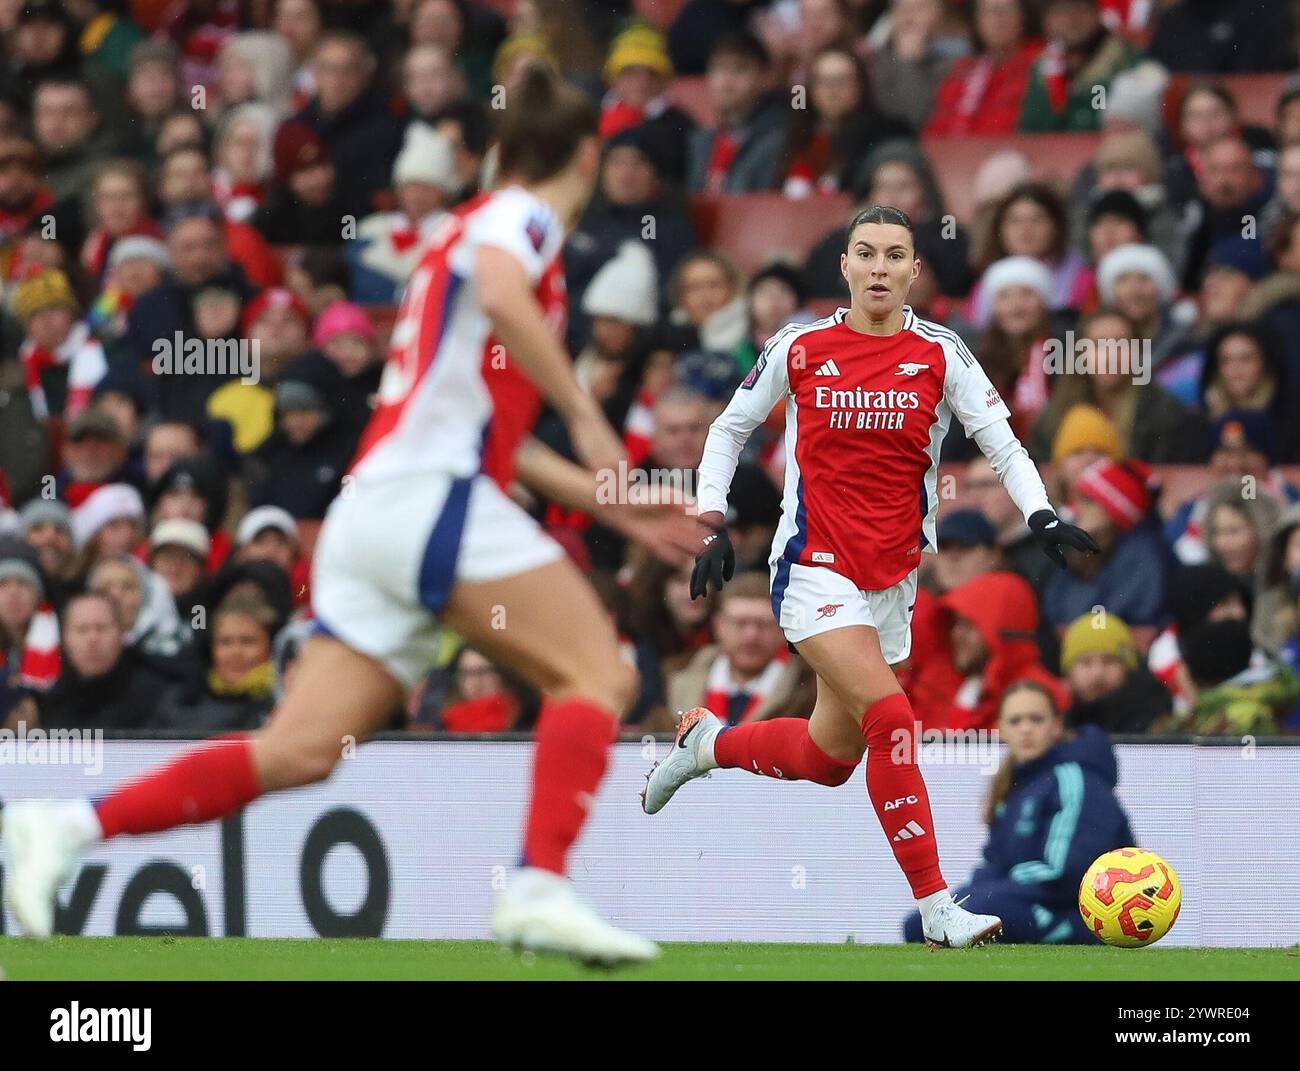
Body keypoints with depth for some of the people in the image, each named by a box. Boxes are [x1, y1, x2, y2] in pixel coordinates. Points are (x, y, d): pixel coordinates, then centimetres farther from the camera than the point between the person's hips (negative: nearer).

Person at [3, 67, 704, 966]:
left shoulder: (486, 227, 30)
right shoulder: (520, 217, 3)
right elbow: (501, 300, -23)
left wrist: (614, 500, 33)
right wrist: (587, 417, -17)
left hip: (370, 514, 9)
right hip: (431, 494, -9)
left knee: (301, 750, -1)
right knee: (598, 673, -10)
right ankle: (542, 889, -26)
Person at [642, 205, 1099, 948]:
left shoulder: (940, 354, -1)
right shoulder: (799, 349, -2)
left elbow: (1001, 441, -4)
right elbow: (729, 430, 11)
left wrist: (1041, 516, -21)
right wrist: (714, 524, 2)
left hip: (894, 578, 4)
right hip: (815, 572, -4)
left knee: (829, 758, 11)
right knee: (891, 716, -22)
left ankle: (706, 745, 40)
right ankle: (937, 908, -20)